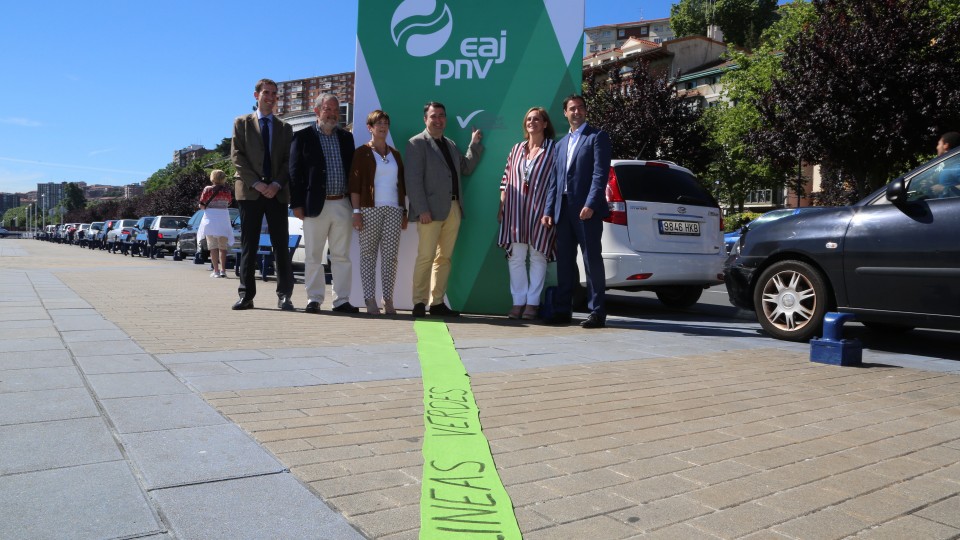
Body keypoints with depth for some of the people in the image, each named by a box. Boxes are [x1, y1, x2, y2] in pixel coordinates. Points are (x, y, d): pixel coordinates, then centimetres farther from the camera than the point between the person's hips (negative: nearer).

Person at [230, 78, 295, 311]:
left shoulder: (284, 128, 16)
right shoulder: (242, 123, 11)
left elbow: (289, 160, 7)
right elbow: (237, 156, 1)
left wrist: (277, 184, -9)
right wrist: (256, 183, -10)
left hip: (277, 192, 1)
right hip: (249, 190, -1)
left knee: (281, 244, -1)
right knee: (248, 245, 0)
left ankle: (284, 295, 1)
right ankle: (246, 295, 4)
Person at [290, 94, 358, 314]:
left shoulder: (346, 138, 14)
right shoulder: (303, 137, 3)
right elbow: (295, 171, -1)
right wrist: (297, 203, -7)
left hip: (342, 205, 3)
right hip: (315, 205, -3)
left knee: (342, 256, 6)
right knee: (313, 256, 3)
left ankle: (342, 300, 11)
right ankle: (314, 299, 11)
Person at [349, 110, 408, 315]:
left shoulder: (395, 154, 17)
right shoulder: (362, 152, 4)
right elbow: (354, 183, -2)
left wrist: (404, 211, 12)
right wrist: (356, 211, -10)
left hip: (394, 210, 3)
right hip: (370, 209, -3)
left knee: (390, 254, -2)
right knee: (368, 253, -1)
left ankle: (388, 300, 2)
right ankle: (370, 299, 2)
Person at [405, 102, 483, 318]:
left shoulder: (450, 144, 22)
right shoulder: (417, 143, 0)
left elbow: (465, 168, 23)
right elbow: (413, 180, -8)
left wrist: (474, 145, 16)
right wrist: (422, 210, -15)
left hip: (453, 209, 7)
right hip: (431, 210, -7)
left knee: (444, 257, 7)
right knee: (426, 257, -7)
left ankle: (437, 303, 12)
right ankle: (419, 303, 0)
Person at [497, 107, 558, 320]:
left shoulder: (554, 149, 1)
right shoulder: (516, 149, 15)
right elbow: (506, 179, 15)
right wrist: (501, 205, 9)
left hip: (540, 211, -4)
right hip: (515, 212, 4)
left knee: (538, 256, 2)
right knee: (516, 257, 3)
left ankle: (533, 302, 10)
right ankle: (518, 302, 12)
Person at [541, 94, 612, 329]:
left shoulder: (597, 136, 2)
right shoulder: (561, 143, 22)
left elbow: (600, 174, -9)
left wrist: (591, 204, -19)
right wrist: (549, 210, 9)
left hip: (586, 209, -6)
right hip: (563, 209, 6)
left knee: (592, 260, -4)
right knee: (564, 261, 8)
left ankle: (597, 312, 0)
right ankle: (562, 310, 15)